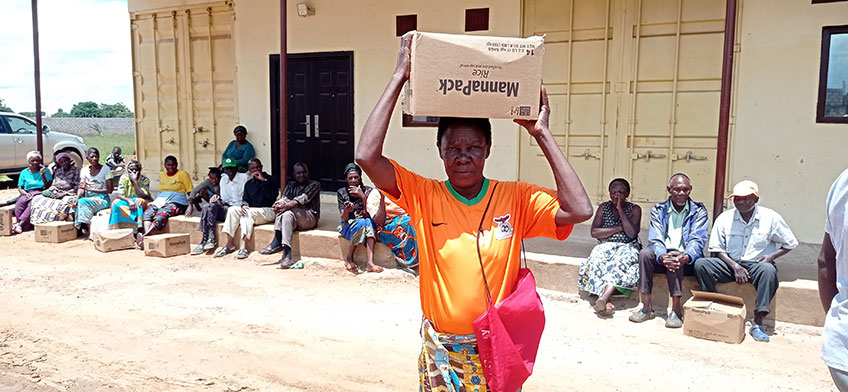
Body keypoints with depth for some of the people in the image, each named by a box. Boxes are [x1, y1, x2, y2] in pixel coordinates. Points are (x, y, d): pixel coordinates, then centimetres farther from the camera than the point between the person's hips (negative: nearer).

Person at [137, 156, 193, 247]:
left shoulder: (183, 174, 5)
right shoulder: (162, 174, 22)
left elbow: (190, 192, -1)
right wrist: (155, 201, 13)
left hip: (176, 202, -5)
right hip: (160, 200, 5)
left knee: (162, 214, -34)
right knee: (147, 213, -26)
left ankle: (144, 236, -44)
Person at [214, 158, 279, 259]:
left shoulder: (271, 180, 2)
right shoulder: (248, 184, 20)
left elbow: (272, 196, -14)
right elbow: (246, 199, 13)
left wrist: (263, 180, -16)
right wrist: (244, 205, -11)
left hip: (268, 211, -6)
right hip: (251, 210, 6)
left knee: (248, 212, -32)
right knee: (232, 209, -17)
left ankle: (243, 247, -40)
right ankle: (230, 244, -20)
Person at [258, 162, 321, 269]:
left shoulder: (314, 185, 5)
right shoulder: (290, 186, 21)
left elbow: (303, 199, -13)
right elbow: (284, 199, 0)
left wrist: (286, 206, -28)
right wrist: (279, 203, -25)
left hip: (310, 217, -4)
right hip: (293, 220, 4)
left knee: (286, 210, -28)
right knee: (287, 214, -29)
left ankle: (277, 242, -31)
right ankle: (287, 254, -39)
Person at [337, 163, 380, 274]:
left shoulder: (367, 190, -1)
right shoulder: (341, 193, -2)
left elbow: (368, 214, -11)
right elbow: (344, 218, -9)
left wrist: (363, 196, -22)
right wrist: (346, 211, -33)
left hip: (365, 222, 1)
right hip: (347, 225, -1)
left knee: (369, 222, -33)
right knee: (360, 224, -34)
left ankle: (370, 262, -44)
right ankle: (349, 259, -18)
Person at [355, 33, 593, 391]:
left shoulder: (516, 198, -8)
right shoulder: (423, 196, -10)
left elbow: (579, 210, -22)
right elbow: (366, 156, -22)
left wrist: (541, 133, -18)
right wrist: (400, 75, -19)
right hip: (440, 354, 0)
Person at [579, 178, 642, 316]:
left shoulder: (635, 209, 9)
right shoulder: (603, 207, 14)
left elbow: (632, 233, -9)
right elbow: (594, 232, 1)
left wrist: (620, 210, -8)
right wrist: (619, 228, -6)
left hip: (627, 247, -2)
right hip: (605, 246, 2)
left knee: (620, 262, -39)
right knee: (596, 262, -35)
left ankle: (603, 298, -55)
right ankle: (606, 301, -47)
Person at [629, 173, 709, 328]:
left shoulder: (699, 211, 5)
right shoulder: (658, 210, 9)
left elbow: (697, 240, -9)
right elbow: (655, 239, -5)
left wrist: (685, 257, -32)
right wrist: (662, 257, -29)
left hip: (687, 261, -2)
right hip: (662, 258, 2)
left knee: (675, 261, -35)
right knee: (645, 253, -29)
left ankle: (676, 310, -32)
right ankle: (647, 307, -28)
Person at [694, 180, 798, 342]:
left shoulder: (771, 218, 1)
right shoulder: (724, 218, 4)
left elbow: (790, 243, 10)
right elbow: (717, 249, 5)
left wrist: (772, 256, -9)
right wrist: (735, 266, -11)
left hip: (757, 264, -2)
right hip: (730, 264, 2)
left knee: (768, 270, -37)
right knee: (701, 264, -24)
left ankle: (758, 323, -32)